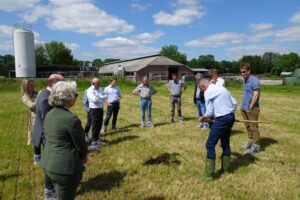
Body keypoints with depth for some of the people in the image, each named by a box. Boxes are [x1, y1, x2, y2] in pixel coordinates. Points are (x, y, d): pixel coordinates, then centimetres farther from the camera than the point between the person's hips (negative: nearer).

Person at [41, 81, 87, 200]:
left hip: (48, 164, 8)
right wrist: (84, 156, 8)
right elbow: (80, 143, -14)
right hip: (66, 167, -8)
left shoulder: (50, 114, 2)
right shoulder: (71, 118, -23)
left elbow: (51, 139, 8)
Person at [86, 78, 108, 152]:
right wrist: (102, 98, -7)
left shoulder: (100, 89, 11)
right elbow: (94, 99, -23)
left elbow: (106, 96, 2)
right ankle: (94, 143, 0)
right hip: (94, 110, -7)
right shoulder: (90, 90, -11)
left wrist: (99, 97, -14)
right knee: (95, 126, -5)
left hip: (100, 109, 7)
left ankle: (97, 140, 28)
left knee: (99, 125, 14)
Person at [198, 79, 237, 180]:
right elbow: (235, 103, 15)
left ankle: (208, 174, 2)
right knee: (225, 143, 22)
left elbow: (210, 112, -10)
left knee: (210, 144, -1)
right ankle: (226, 168, 33)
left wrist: (203, 117, 8)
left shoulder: (208, 92, -8)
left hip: (221, 119, -8)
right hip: (231, 117, 9)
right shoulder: (221, 88, 16)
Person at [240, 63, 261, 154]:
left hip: (252, 109, -9)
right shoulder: (245, 81, 13)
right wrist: (243, 105, 15)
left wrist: (250, 107, -18)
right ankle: (250, 141, 30)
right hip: (244, 108, 9)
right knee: (248, 126, 17)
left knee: (254, 127, -2)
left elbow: (255, 95, -19)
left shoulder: (254, 80, -14)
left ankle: (255, 146, 5)